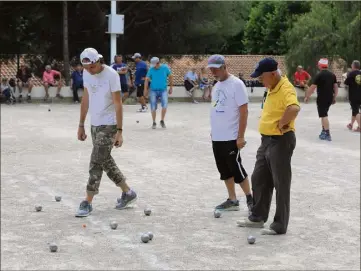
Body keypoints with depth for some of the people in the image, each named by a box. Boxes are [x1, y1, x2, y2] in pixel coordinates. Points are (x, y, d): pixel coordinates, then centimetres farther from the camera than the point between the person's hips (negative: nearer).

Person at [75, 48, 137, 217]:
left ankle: (87, 203, -1)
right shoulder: (86, 74, 4)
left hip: (109, 125, -7)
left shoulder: (111, 75, -16)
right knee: (105, 161, 14)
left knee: (96, 163, -7)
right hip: (95, 124, 8)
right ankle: (128, 193, 28)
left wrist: (119, 131, -19)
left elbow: (118, 104, -16)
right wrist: (81, 125, 14)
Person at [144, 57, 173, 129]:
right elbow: (147, 79, -1)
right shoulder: (151, 69, -2)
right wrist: (145, 90, -9)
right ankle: (154, 123, 14)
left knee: (164, 105, -16)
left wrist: (171, 87, 9)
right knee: (153, 108, -2)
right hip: (153, 90, 1)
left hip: (163, 90, -1)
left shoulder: (165, 68, -2)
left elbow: (170, 77, 8)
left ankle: (162, 121, 3)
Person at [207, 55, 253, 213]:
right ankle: (232, 200, 19)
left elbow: (244, 112, -15)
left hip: (231, 137, -8)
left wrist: (240, 136, -18)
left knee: (236, 169, -4)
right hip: (217, 137, 8)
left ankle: (250, 199, 10)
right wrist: (214, 130, 15)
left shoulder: (236, 84, -12)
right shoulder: (216, 86, 13)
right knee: (225, 170, 11)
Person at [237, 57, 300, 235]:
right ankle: (258, 217, 29)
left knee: (281, 184, -1)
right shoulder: (272, 88, 9)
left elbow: (294, 109, -41)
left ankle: (280, 225, 8)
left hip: (281, 141, -10)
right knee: (259, 179, 16)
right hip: (267, 140, 10)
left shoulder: (286, 89, -22)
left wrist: (283, 124, -27)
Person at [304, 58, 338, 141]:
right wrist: (334, 98, 17)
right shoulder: (332, 75, 8)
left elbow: (312, 87, -13)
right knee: (324, 114, 21)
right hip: (330, 98, 7)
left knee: (324, 116, -5)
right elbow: (336, 87, 9)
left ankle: (327, 134, -9)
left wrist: (307, 97, -4)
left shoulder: (319, 75, -12)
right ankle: (323, 132, 23)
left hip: (322, 98, -7)